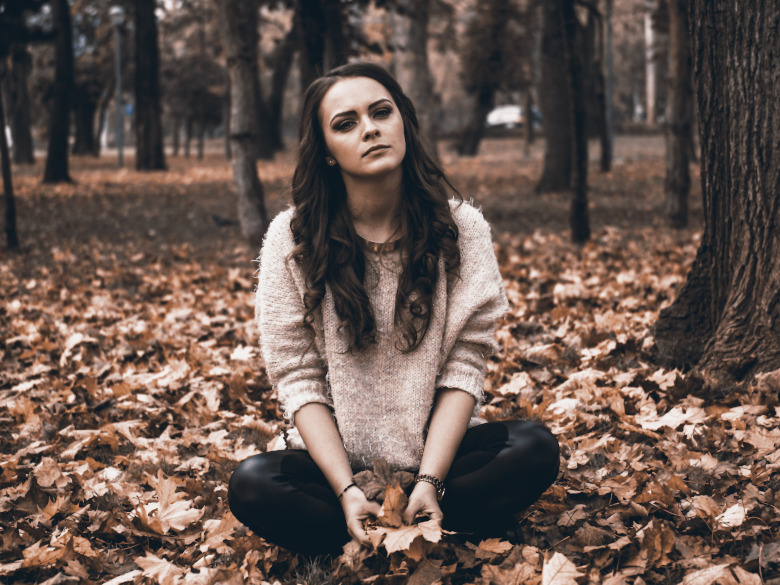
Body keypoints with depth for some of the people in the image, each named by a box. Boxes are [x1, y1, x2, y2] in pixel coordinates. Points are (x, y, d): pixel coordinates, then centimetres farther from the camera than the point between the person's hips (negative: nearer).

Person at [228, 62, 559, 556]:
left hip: (440, 448, 1)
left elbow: (464, 364, -7)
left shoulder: (461, 228, -5)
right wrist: (347, 490, -20)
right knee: (251, 486, -29)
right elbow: (298, 377, -8)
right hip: (334, 457, 0)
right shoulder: (293, 238, -6)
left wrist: (429, 481, -19)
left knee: (536, 449, -25)